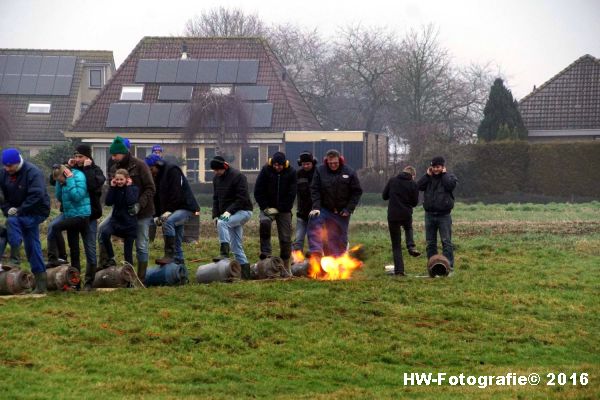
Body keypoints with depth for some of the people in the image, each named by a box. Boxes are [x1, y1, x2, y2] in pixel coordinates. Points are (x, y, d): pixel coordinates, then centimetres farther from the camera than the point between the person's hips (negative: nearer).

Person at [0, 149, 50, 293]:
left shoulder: (32, 173, -21)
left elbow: (36, 196, -29)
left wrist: (19, 211, -28)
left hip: (37, 212, -7)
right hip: (21, 214, 7)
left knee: (12, 221, -29)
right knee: (32, 246, 8)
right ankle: (41, 279, 13)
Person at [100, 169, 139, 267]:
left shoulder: (134, 188, -6)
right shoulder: (115, 189, 4)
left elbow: (131, 202, -23)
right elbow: (108, 202, -7)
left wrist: (128, 187, -17)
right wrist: (112, 187, -10)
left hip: (129, 223, -2)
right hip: (116, 219, 3)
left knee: (128, 250, 2)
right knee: (105, 233, -28)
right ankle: (111, 259, -15)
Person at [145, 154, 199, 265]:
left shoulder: (172, 171, -12)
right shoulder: (156, 176, 16)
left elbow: (177, 193, -21)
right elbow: (157, 198, 15)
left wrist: (169, 211, -24)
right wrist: (156, 215, 4)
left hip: (185, 207, -10)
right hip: (172, 211, 10)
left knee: (168, 222, -31)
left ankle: (169, 255, -34)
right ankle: (178, 261, 14)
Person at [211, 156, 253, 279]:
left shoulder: (238, 176, -14)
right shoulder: (216, 178, 9)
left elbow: (242, 198, -19)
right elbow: (216, 198, 16)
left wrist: (229, 211, -26)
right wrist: (215, 215, 5)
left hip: (243, 211, -8)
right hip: (228, 214, 8)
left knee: (222, 223, -32)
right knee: (237, 246, 5)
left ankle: (224, 253, -37)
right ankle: (245, 271, 9)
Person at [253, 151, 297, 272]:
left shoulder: (291, 172, -7)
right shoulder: (265, 170, -7)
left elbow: (291, 194, -7)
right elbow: (258, 191, -5)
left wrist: (278, 209, -12)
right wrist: (265, 208, -13)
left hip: (284, 210, 1)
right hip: (268, 207, -1)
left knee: (286, 238, 1)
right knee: (264, 222, -33)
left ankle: (286, 265, 13)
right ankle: (265, 252, -28)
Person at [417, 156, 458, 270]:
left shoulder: (449, 176, 3)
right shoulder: (429, 178, 11)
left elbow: (450, 185, -19)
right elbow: (419, 186, -4)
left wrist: (443, 174, -8)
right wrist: (428, 175, -5)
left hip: (444, 215, -4)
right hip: (430, 214, 4)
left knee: (446, 241, -6)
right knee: (430, 242, 7)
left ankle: (449, 264, -6)